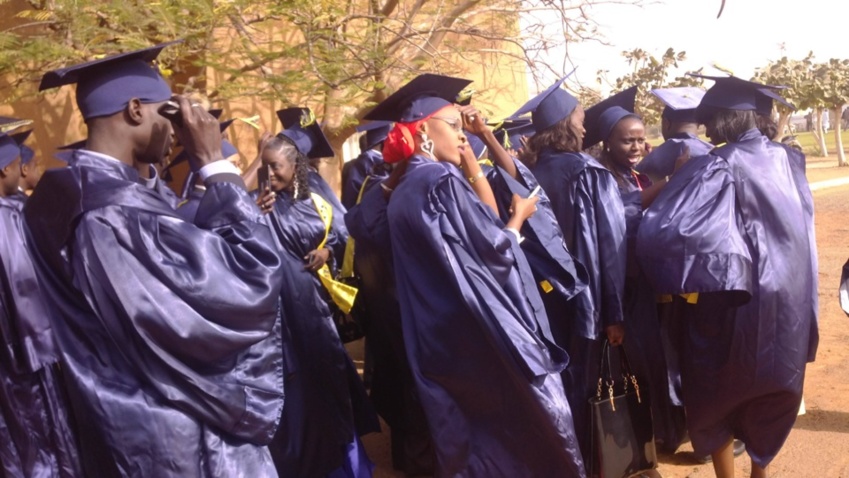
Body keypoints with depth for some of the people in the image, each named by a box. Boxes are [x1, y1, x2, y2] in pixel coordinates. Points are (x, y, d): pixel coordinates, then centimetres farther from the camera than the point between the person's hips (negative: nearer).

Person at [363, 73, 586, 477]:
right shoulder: (443, 181, -16)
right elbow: (494, 249, -15)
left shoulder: (402, 194, 11)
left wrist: (469, 158, 14)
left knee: (472, 443, 18)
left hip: (443, 342, 9)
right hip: (484, 337, -8)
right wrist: (520, 216, 4)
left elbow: (484, 216, 16)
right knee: (535, 438, 7)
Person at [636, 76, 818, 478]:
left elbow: (665, 227, -28)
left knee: (717, 393, 12)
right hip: (788, 293, 7)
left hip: (736, 296, -7)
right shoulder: (783, 158, 3)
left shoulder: (718, 165, -18)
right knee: (771, 390, 21)